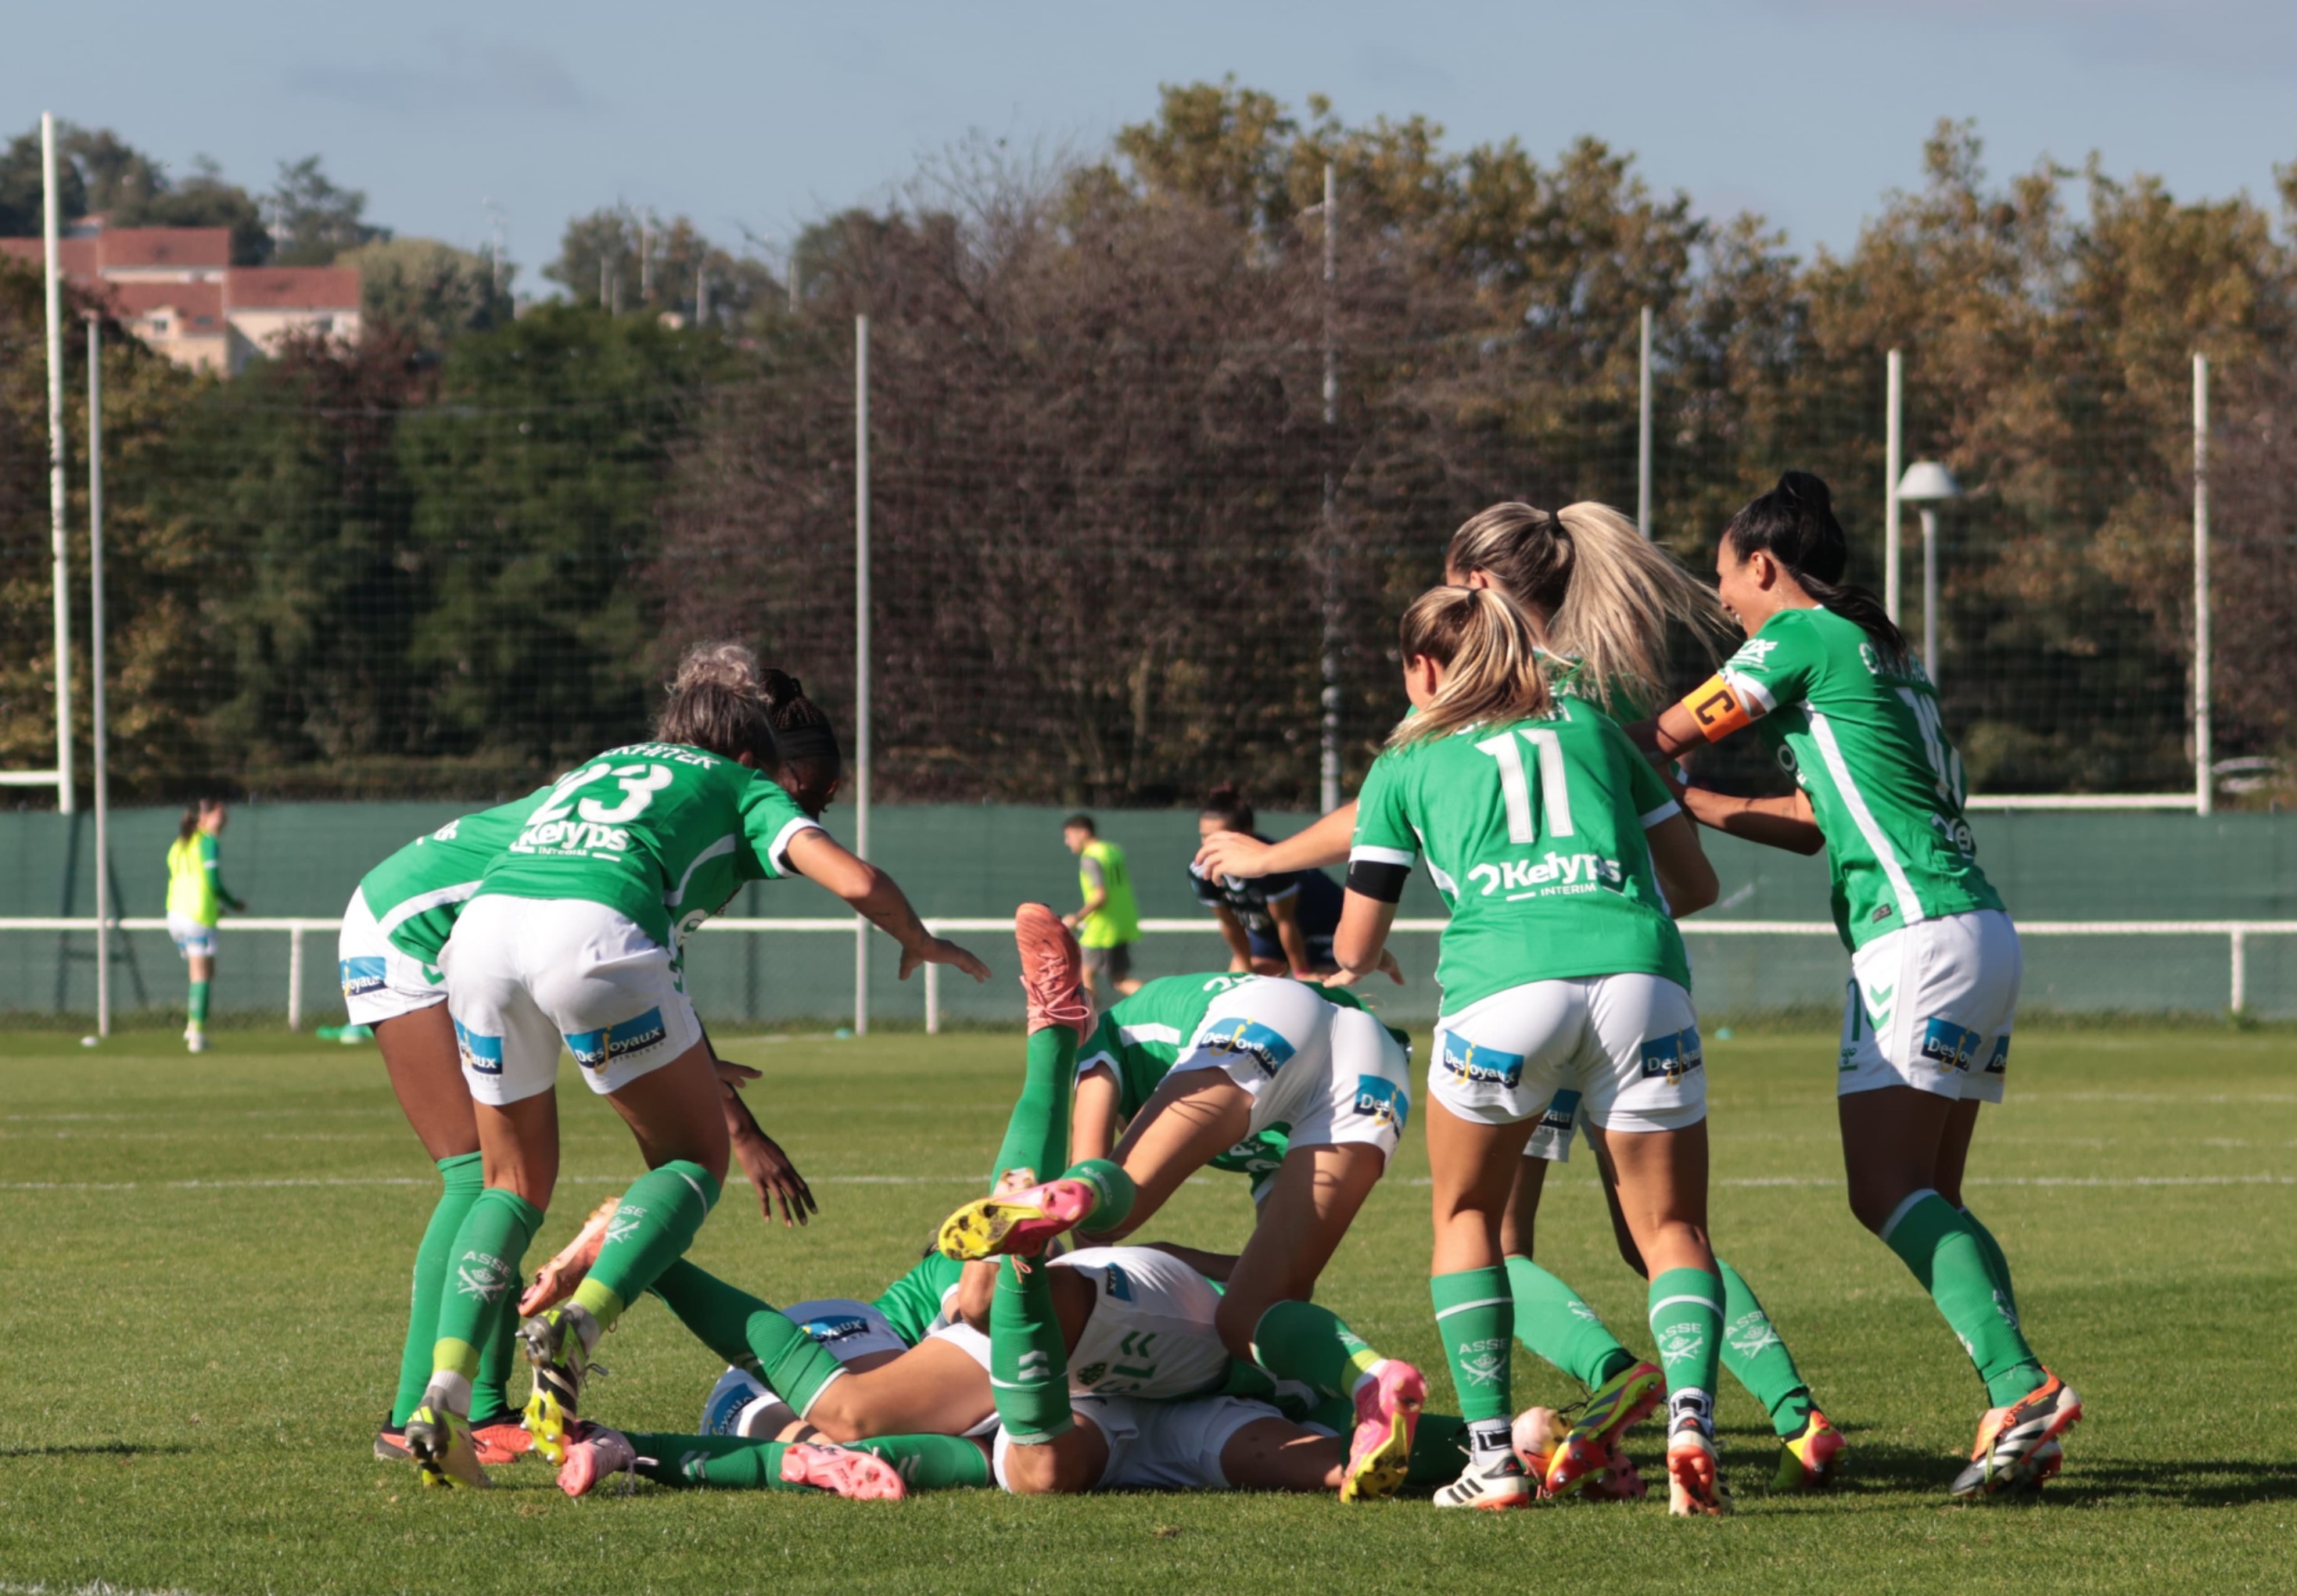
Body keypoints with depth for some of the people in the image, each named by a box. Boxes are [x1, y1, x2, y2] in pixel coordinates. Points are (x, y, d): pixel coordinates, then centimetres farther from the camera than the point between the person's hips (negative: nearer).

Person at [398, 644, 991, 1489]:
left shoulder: (589, 771, 39)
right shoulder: (739, 786, 24)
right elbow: (856, 881, 10)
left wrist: (690, 1063, 49)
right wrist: (919, 940, 33)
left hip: (483, 922, 5)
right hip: (595, 936, -5)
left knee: (516, 1184, 21)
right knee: (695, 1160, 14)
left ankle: (444, 1392, 3)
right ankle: (574, 1327, -9)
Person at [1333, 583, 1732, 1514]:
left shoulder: (1407, 764, 23)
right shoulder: (1590, 729, 28)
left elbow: (1354, 949, 27)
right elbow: (1696, 884, 29)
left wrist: (1359, 962, 51)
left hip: (1504, 982, -1)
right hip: (1639, 975, 1)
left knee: (1467, 1216, 20)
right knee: (1671, 1230, 8)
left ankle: (1492, 1454, 9)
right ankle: (1689, 1409, -20)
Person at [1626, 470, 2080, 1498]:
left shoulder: (1801, 636, -2)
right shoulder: (1876, 651, 24)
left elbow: (1665, 737, 3)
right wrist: (1689, 804, 35)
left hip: (1918, 932, -9)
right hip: (1980, 931, 9)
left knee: (1888, 1193, -15)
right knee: (1929, 1201, 8)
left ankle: (2021, 1385, -30)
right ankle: (2017, 1414, -3)